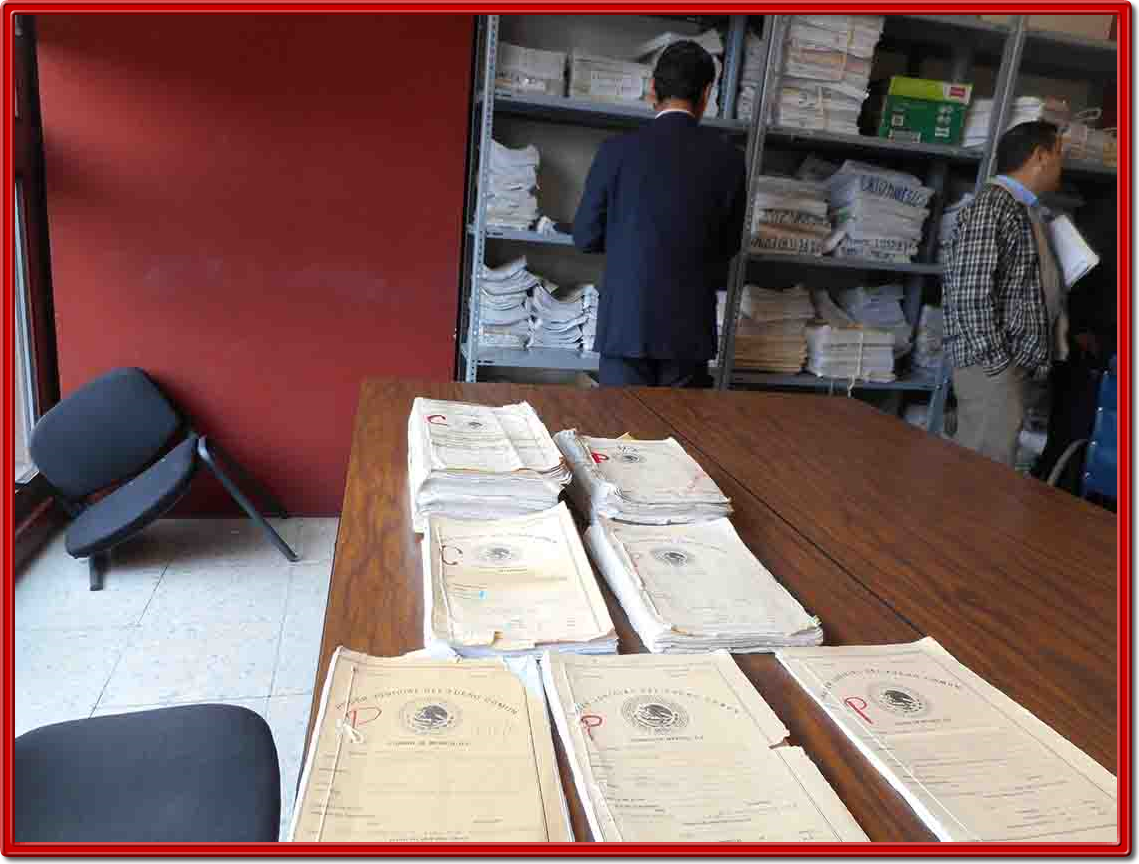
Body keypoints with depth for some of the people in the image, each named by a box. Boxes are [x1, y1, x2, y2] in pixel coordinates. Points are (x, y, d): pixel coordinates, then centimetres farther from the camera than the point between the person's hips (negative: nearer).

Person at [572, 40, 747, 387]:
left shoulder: (618, 150, -6)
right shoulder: (727, 158, -1)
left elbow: (585, 237, 0)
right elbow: (729, 246, 9)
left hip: (626, 321, -1)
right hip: (691, 325, 2)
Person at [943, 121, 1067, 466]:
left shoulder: (1026, 210, 18)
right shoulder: (992, 206, -12)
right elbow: (968, 293, -21)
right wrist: (997, 361, -18)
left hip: (1017, 364, 10)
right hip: (993, 367, -10)